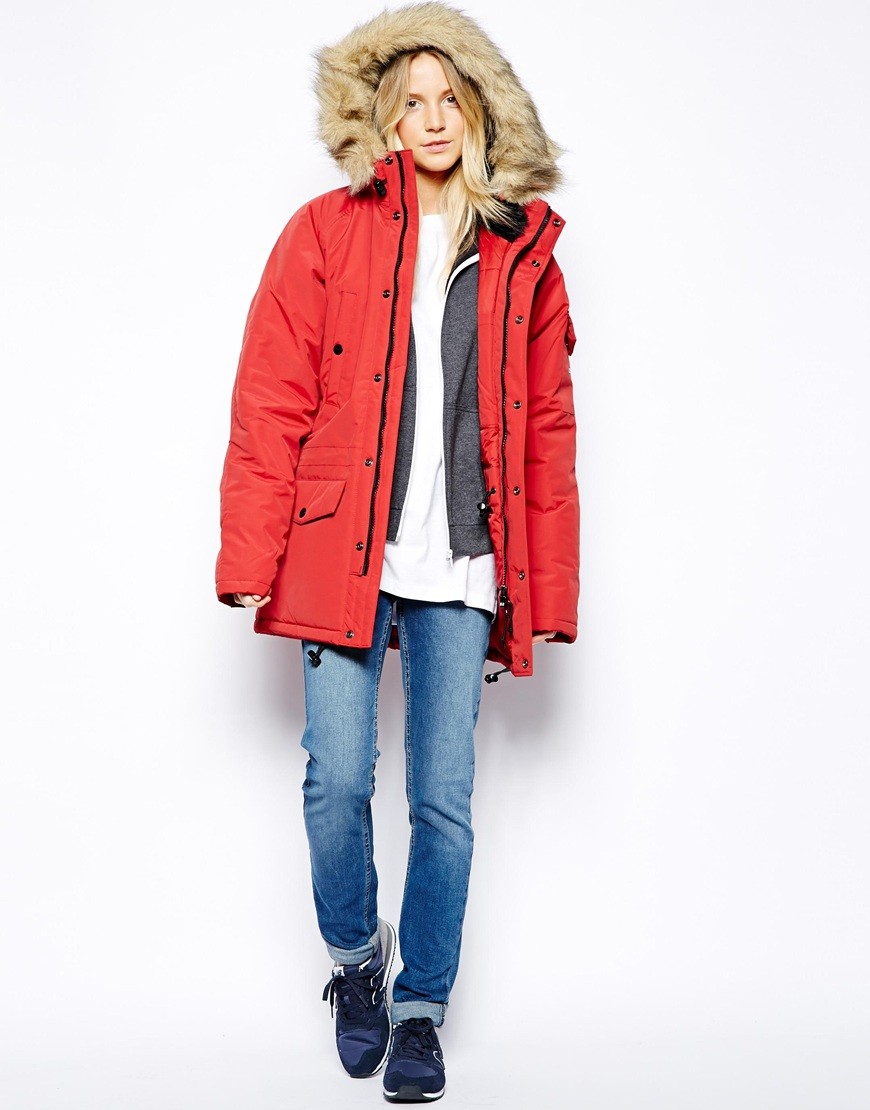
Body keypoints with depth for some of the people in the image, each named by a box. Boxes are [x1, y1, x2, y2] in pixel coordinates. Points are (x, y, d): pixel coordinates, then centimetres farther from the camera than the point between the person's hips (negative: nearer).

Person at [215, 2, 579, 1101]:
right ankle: (353, 953, 31)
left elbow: (547, 434, 9)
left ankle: (421, 1007, 24)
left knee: (444, 799, 5)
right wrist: (251, 559, -5)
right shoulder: (327, 232, 3)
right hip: (344, 558, -1)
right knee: (337, 779, 1)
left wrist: (548, 591, 5)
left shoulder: (524, 254, 9)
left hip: (463, 572, 1)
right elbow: (269, 405, 0)